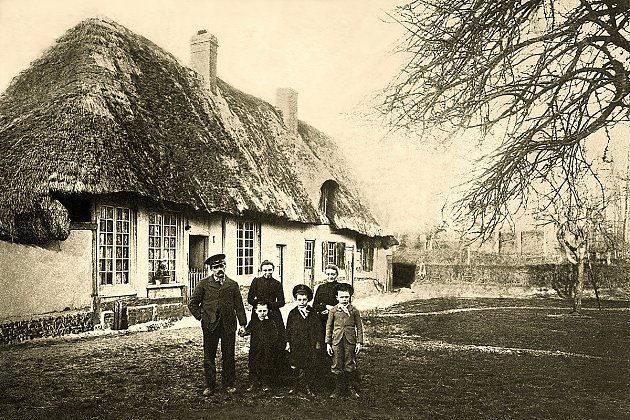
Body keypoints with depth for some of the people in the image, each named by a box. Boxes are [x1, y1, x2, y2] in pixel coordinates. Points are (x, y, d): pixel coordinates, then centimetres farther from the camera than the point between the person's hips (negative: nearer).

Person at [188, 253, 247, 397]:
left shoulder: (233, 285, 8)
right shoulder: (204, 284, 3)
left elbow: (239, 306, 9)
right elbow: (192, 303, 8)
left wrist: (242, 324, 5)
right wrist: (201, 316, 1)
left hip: (228, 325, 1)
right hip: (210, 326, -1)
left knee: (229, 356, 6)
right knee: (209, 357, 5)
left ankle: (229, 384, 19)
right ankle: (210, 386, 16)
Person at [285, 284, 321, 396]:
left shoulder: (312, 313, 3)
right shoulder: (293, 313, 3)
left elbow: (318, 328, 6)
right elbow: (288, 329, 7)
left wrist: (318, 342, 2)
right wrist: (288, 342, 3)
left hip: (310, 345, 0)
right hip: (296, 344, 0)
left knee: (309, 367, 5)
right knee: (300, 367, 0)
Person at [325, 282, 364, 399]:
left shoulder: (354, 311, 4)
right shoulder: (333, 311, 4)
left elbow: (359, 327, 6)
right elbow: (329, 327, 6)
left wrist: (359, 342, 0)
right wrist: (328, 343, 2)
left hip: (350, 341, -1)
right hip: (337, 341, 1)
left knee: (350, 366, 2)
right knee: (337, 366, 5)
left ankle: (354, 388, 16)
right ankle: (338, 388, 18)